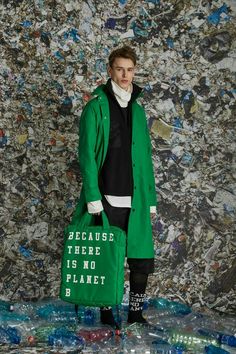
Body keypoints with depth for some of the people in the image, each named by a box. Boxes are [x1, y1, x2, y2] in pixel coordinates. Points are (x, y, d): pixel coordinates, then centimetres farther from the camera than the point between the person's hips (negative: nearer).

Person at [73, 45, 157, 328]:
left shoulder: (138, 110, 13)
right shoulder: (96, 107, -1)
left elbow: (145, 157, 14)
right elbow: (87, 154, -7)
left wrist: (151, 199, 10)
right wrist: (93, 197, -15)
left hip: (135, 200, 4)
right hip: (106, 199, -4)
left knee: (142, 260, 2)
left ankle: (136, 313, 17)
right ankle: (106, 312, 20)